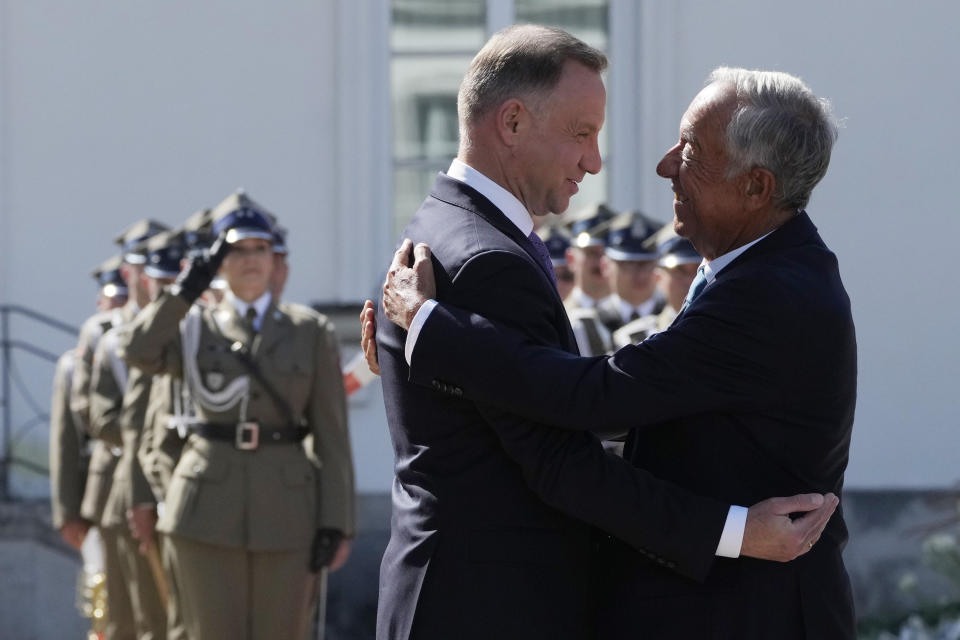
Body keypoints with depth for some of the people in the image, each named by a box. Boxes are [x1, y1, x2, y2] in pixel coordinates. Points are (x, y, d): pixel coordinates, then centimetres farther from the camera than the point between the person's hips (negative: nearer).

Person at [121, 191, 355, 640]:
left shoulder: (311, 332, 8)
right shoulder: (195, 328, 9)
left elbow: (331, 435, 4)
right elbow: (141, 352, -14)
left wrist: (336, 523, -4)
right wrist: (188, 286, -8)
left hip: (286, 510, 0)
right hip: (208, 508, 0)